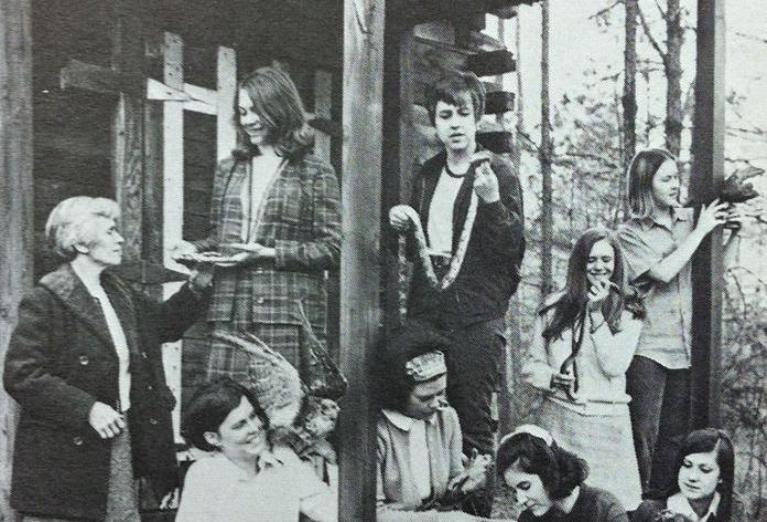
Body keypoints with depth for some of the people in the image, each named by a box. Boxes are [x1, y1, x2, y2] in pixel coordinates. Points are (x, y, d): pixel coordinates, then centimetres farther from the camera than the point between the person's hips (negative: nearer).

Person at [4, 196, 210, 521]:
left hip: (124, 442, 7)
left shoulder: (120, 295, 13)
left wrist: (198, 287, 10)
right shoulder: (45, 301, -12)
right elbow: (21, 375, -17)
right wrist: (87, 409, -22)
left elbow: (165, 325, 27)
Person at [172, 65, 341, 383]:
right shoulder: (229, 170, 18)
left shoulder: (314, 173, 3)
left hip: (289, 312, -4)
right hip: (230, 311, 4)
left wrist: (270, 253, -12)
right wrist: (194, 248, 4)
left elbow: (331, 250, -2)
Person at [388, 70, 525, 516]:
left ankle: (479, 509, 3)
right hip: (427, 313, 5)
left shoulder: (498, 173, -1)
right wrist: (403, 226, 7)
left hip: (476, 320, -5)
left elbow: (514, 248, -10)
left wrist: (492, 201, -25)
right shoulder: (427, 176, 16)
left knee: (475, 425, -5)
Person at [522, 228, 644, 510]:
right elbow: (532, 365, 8)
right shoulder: (554, 307, 4)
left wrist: (597, 314, -13)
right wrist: (552, 378, -13)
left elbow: (614, 366, -10)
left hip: (606, 424, -1)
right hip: (558, 420, 1)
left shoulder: (628, 312, 2)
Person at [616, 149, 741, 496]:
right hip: (648, 349, -4)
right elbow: (663, 272, -16)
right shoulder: (630, 233, -3)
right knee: (644, 435, -3)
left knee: (676, 435, 11)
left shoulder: (688, 219, 9)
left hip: (685, 346, 4)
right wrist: (701, 231, -12)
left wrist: (733, 233, 0)